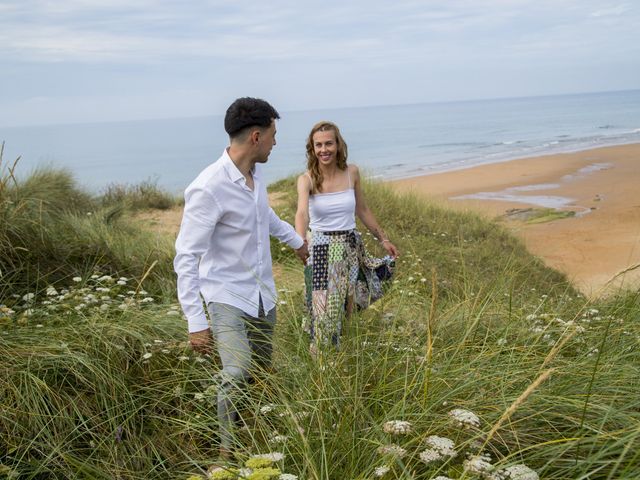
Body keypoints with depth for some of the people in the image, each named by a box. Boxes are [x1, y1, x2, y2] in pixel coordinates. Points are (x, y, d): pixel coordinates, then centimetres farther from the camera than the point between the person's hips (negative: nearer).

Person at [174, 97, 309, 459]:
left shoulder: (256, 174, 1)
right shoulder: (208, 188, -24)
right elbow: (186, 258, -22)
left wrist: (296, 240, 40)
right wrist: (196, 322, -25)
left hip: (263, 294, 8)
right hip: (228, 297, -8)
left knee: (261, 373, 13)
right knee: (238, 375, -19)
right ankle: (228, 451, 1)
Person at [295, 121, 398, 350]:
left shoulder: (352, 172, -1)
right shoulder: (307, 179, -11)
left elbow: (362, 210, 13)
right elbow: (302, 212, -31)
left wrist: (383, 239, 16)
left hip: (351, 247, 3)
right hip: (321, 248, -3)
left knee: (349, 309, 8)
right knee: (323, 310, -5)